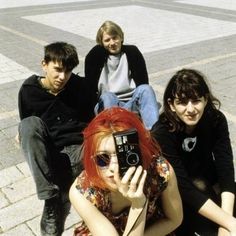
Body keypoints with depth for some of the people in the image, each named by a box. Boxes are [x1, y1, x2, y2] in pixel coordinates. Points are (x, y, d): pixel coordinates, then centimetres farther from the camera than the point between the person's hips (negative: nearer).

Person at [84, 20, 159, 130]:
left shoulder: (132, 52, 7)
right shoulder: (95, 55, 5)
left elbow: (143, 83, 0)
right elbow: (90, 89, -1)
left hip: (131, 103, 1)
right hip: (106, 104, -1)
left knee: (146, 89, -27)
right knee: (107, 97, -32)